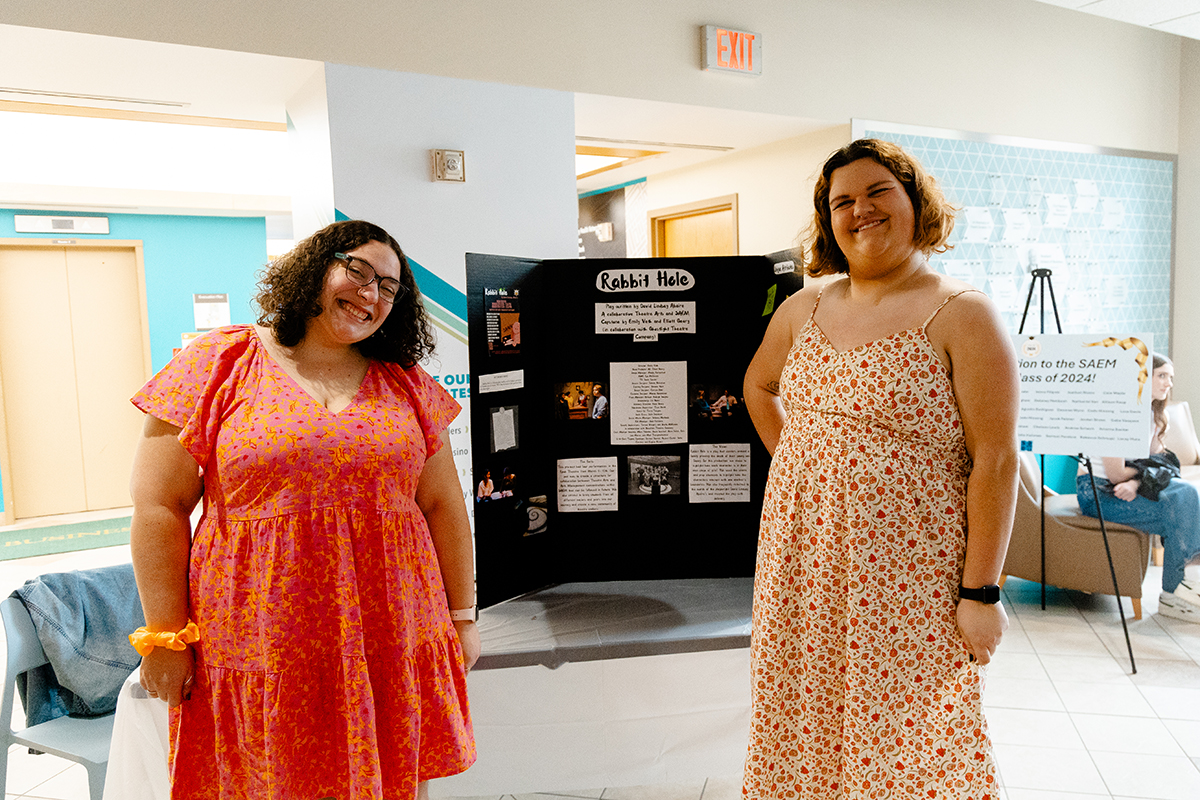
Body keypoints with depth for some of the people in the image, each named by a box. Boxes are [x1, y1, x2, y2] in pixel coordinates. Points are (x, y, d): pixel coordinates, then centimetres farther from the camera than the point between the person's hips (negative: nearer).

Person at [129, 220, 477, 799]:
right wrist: (168, 637, -5)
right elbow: (159, 508, -3)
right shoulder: (219, 365, -1)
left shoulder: (406, 386, 7)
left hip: (396, 645, 3)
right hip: (259, 653, -2)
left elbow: (443, 505, 9)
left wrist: (462, 616, 9)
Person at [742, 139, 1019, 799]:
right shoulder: (804, 308, 7)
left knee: (908, 737, 7)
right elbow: (758, 384, 25)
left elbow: (995, 460, -12)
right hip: (801, 561, 5)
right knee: (805, 720, 17)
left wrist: (980, 591, -13)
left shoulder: (963, 316, -9)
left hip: (908, 572, -5)